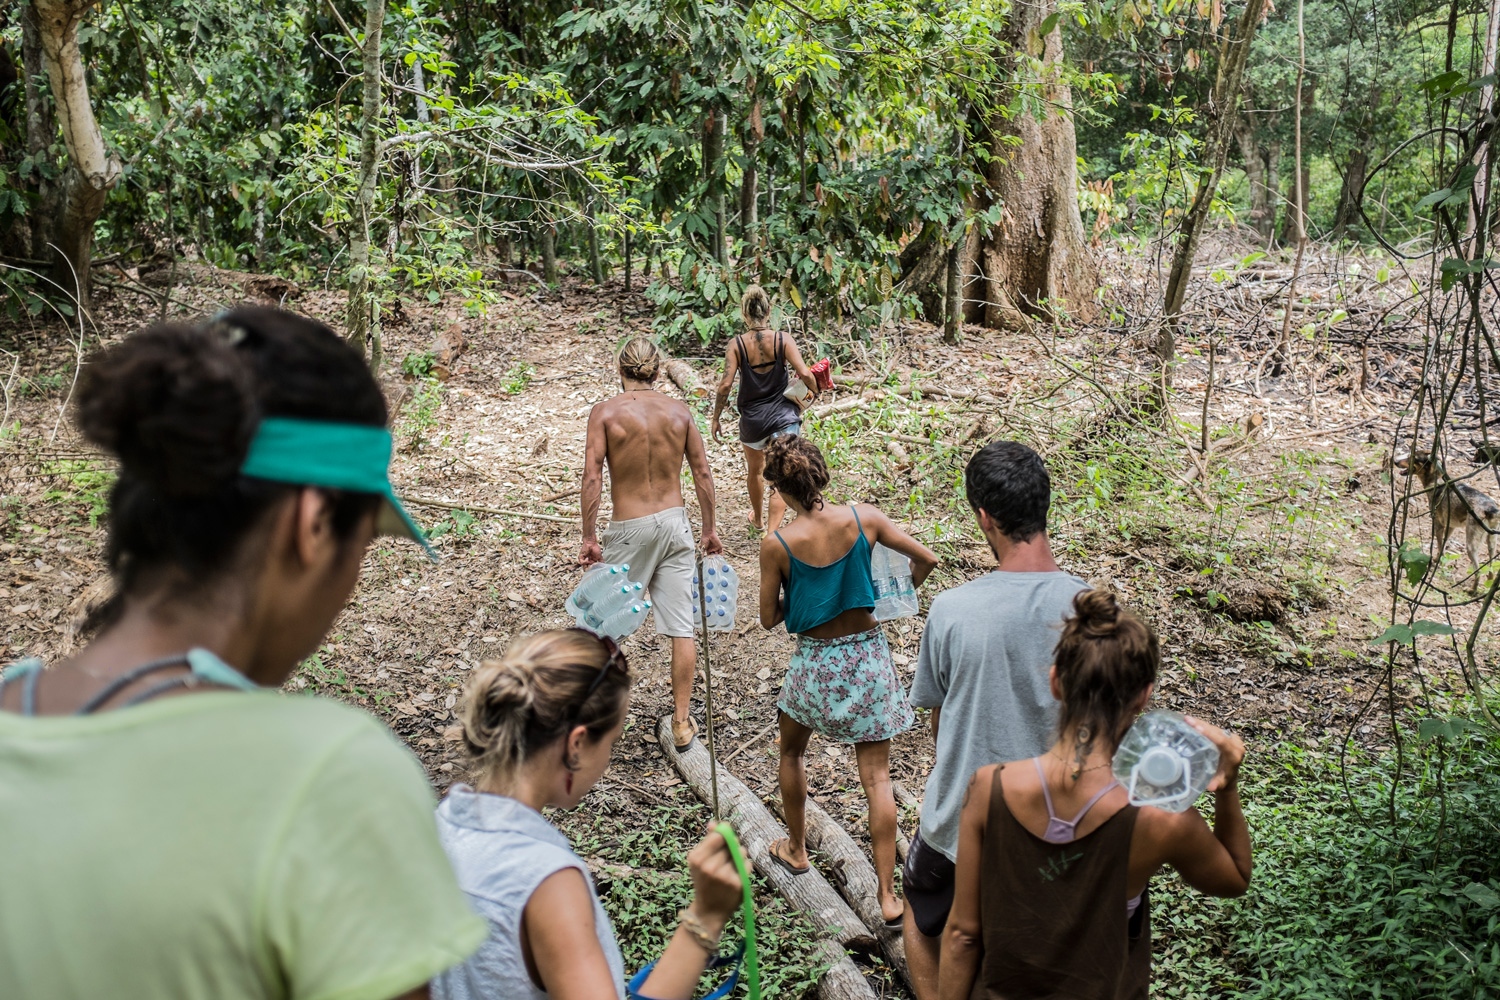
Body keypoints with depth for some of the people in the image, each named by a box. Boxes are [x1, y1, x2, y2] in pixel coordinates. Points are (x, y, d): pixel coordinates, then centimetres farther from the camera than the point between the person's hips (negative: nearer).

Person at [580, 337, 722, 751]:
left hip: (629, 528, -3)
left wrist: (588, 537, -6)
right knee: (681, 627, 6)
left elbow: (592, 478, -12)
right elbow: (703, 473, 3)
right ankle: (682, 724, 12)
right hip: (674, 522, 3)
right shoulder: (679, 410, 1)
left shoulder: (605, 412, -8)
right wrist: (710, 528, 13)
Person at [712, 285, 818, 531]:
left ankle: (757, 518, 49)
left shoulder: (736, 345, -9)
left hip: (752, 420, 2)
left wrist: (716, 419, -4)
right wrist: (816, 390, 5)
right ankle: (772, 534, -14)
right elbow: (804, 374, -16)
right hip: (784, 416, -2)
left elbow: (726, 384, -15)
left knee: (754, 470, 28)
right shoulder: (783, 340, -9)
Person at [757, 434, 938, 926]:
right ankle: (888, 896, 9)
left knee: (791, 752, 28)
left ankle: (796, 849, 44)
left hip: (815, 660, -1)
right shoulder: (863, 517, -11)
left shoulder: (777, 544, -16)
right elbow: (926, 559, -4)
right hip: (868, 654, 2)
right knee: (876, 777, 7)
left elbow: (769, 618, -6)